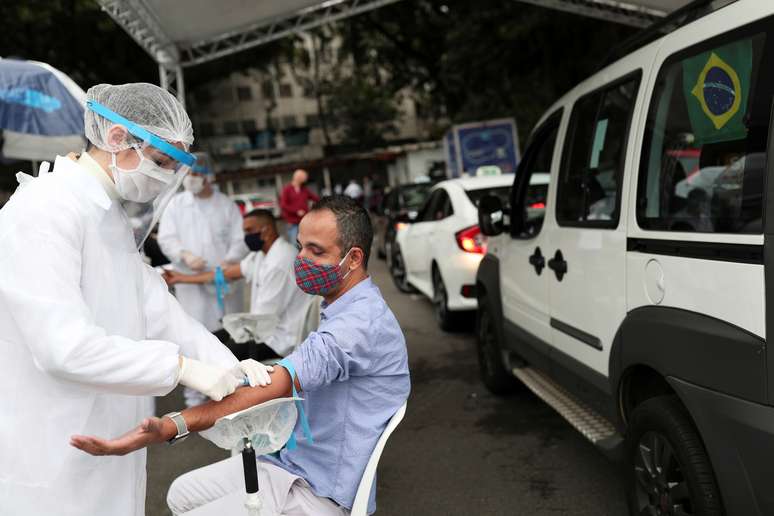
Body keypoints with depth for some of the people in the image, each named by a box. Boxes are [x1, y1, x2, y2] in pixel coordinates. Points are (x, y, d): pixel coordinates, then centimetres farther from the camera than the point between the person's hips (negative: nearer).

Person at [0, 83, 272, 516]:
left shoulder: (114, 217, 10)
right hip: (53, 457, -8)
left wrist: (227, 364, -8)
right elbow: (63, 345, -28)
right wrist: (183, 367, -26)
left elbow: (155, 307, 5)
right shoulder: (44, 210, -20)